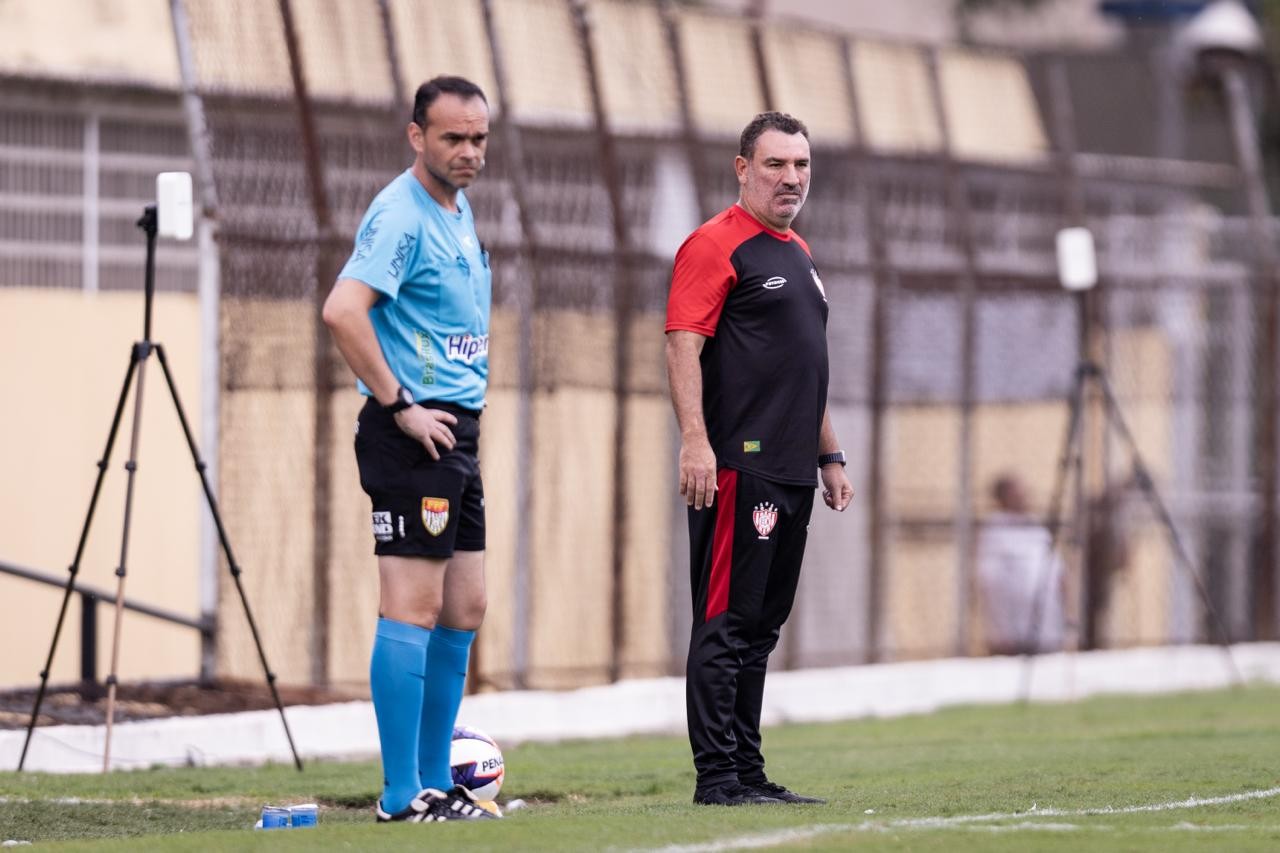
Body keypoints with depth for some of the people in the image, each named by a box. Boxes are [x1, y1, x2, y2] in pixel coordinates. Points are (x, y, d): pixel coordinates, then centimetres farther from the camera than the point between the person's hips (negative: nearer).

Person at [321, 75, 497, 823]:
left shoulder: (461, 212, 15)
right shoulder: (401, 214, -14)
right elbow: (343, 309, -27)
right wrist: (399, 405, -22)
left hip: (458, 433, 10)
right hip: (413, 433, -10)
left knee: (463, 612, 11)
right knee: (413, 611, -8)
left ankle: (436, 784, 17)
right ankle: (403, 795, -7)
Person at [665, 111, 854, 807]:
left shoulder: (797, 253, 21)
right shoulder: (716, 245, -6)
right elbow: (684, 346, -15)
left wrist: (829, 455, 26)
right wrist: (694, 440, -25)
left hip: (791, 473, 9)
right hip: (736, 467, -9)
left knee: (760, 629, 11)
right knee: (725, 622, -8)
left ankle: (748, 772, 14)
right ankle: (717, 775, -8)